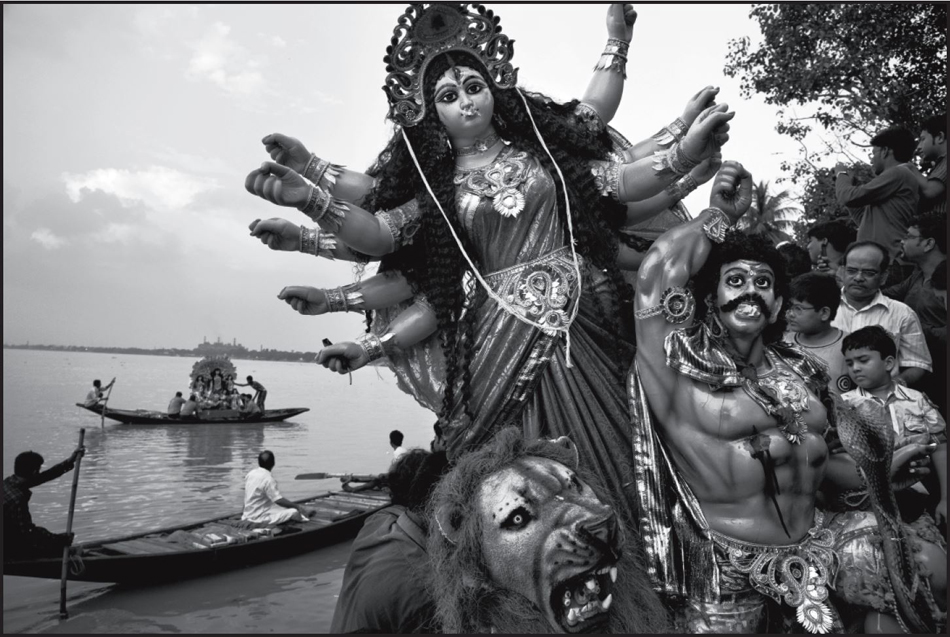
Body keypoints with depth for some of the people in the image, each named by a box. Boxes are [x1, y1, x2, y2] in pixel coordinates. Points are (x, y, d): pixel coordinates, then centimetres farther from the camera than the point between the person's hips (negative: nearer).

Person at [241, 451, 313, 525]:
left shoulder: (250, 474, 4)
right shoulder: (268, 479, -21)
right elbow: (278, 500, -25)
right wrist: (297, 506, -19)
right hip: (260, 517, -9)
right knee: (295, 513, -18)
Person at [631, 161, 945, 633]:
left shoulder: (798, 370, 9)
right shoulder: (686, 363, -13)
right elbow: (657, 273, -28)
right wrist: (720, 214, -17)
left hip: (815, 540, 6)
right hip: (729, 566, -5)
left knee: (931, 567, 2)